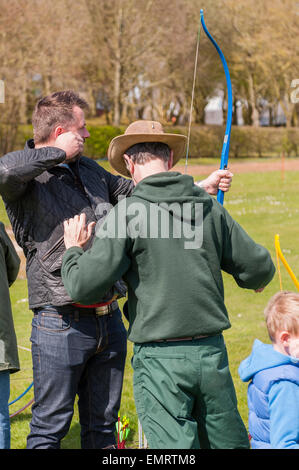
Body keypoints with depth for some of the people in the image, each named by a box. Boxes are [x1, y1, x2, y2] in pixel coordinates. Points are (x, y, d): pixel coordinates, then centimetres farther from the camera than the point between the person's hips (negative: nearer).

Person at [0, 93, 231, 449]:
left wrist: (201, 186, 29)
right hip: (61, 325, -7)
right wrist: (60, 152, -17)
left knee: (102, 424, 17)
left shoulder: (89, 171, 15)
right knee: (50, 427, 1)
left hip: (110, 320, 7)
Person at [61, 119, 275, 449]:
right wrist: (253, 279, 33)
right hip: (212, 351, 4)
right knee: (228, 441, 16)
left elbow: (83, 286, -12)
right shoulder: (210, 207, 3)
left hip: (161, 359, -4)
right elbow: (259, 268, 9)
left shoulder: (127, 213, -9)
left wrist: (73, 249, 9)